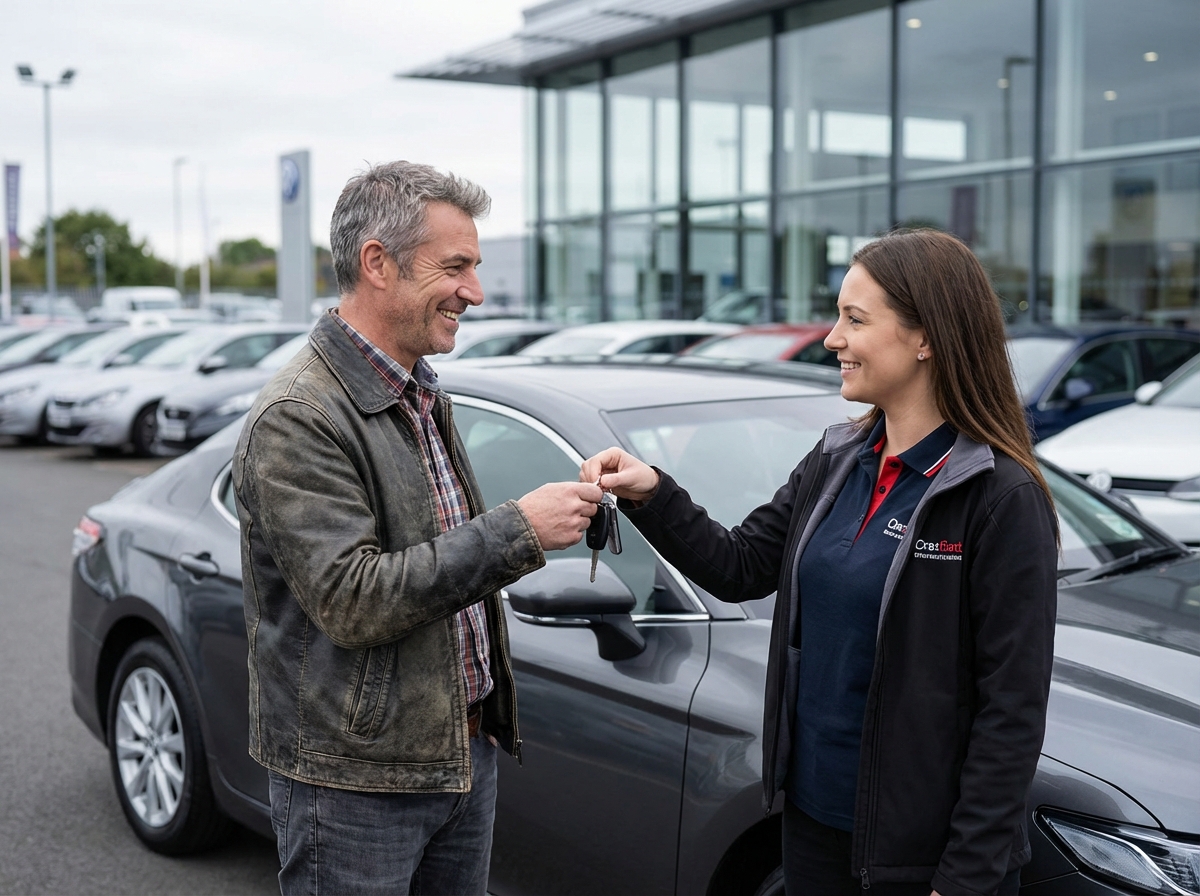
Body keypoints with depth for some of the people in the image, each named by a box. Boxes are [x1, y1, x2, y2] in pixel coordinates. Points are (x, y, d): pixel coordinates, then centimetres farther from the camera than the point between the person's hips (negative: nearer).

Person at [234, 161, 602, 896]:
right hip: (356, 781, -8)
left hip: (468, 752, 8)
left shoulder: (428, 399, 11)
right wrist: (516, 530, -24)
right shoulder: (297, 419, -19)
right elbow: (351, 601, -25)